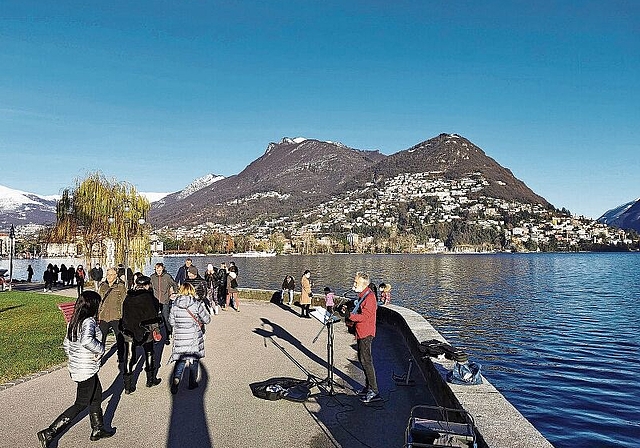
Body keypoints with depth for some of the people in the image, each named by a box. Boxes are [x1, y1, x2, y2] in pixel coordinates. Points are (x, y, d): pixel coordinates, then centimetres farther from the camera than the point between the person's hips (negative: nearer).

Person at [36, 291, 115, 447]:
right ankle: (49, 433, 8)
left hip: (75, 367, 9)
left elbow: (66, 345, 12)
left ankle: (98, 430, 33)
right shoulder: (89, 322, -22)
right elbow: (87, 340, -40)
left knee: (96, 397, 21)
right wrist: (100, 349, -24)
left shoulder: (73, 322, 5)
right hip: (87, 371, -9)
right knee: (81, 405, 6)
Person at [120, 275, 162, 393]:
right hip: (144, 330, -3)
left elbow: (124, 315, 9)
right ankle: (151, 380, 27)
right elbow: (153, 314, -12)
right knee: (149, 354, 15)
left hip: (128, 331, 4)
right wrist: (156, 328, -4)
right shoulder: (148, 297, -12)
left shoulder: (128, 297, 4)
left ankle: (128, 386, 6)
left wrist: (125, 328, 17)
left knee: (129, 357, 6)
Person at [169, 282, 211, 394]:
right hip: (194, 338, -2)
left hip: (179, 337, 2)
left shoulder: (175, 305, -6)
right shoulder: (197, 304, -15)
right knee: (194, 359, 15)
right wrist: (199, 322, 12)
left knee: (180, 360, 13)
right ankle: (192, 383, 26)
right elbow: (207, 319, -9)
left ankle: (175, 380, -9)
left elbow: (171, 321, 4)